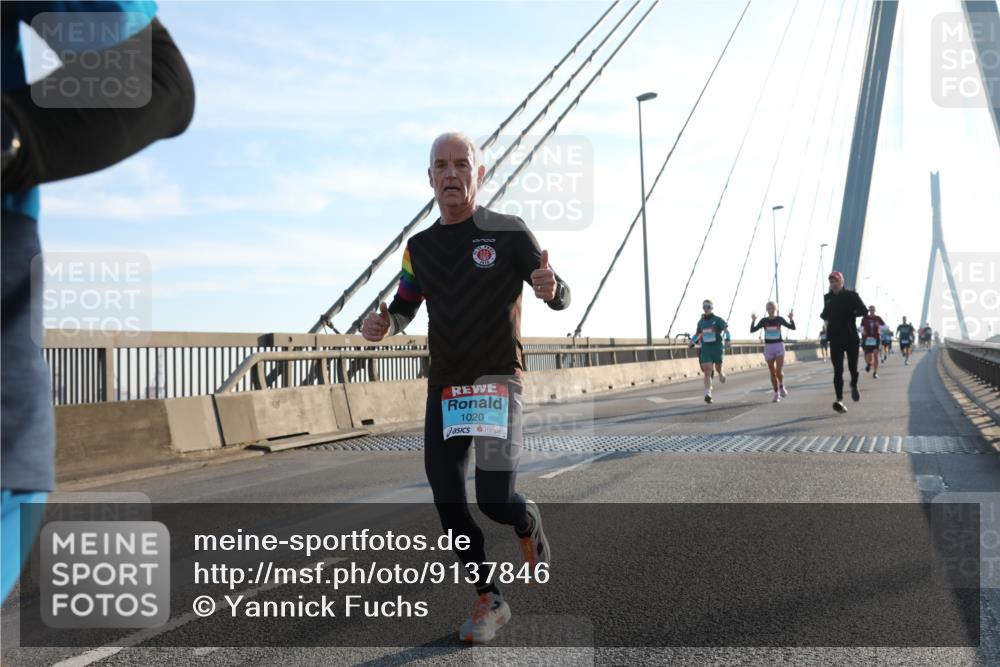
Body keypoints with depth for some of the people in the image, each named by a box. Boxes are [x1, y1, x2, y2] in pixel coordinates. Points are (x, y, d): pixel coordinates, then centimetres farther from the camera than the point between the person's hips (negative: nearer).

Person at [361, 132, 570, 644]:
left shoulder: (509, 233, -3)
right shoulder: (420, 247, 10)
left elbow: (561, 296, -3)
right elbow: (404, 307, 19)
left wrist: (550, 289, -28)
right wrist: (383, 324, -5)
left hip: (496, 381, -4)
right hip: (443, 387, 5)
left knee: (495, 499, -14)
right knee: (448, 504, 2)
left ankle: (528, 525, 24)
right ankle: (488, 602, 20)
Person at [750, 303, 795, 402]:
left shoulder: (780, 319, -1)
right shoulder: (764, 321, 2)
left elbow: (793, 327, -5)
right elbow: (752, 330, -4)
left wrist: (791, 318, -21)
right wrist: (753, 320, -18)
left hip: (779, 346, -2)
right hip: (768, 347, 2)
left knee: (779, 371, -13)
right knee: (772, 372, 5)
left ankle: (781, 386, 17)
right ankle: (776, 393, 17)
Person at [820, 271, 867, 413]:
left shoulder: (851, 295, -2)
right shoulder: (827, 297, 9)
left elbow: (864, 310, -8)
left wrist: (851, 314, -21)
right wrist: (824, 316, 4)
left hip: (851, 337, -1)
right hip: (835, 338, 1)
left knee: (853, 366, 11)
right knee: (837, 370, -10)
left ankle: (854, 386, 44)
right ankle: (840, 400, -16)